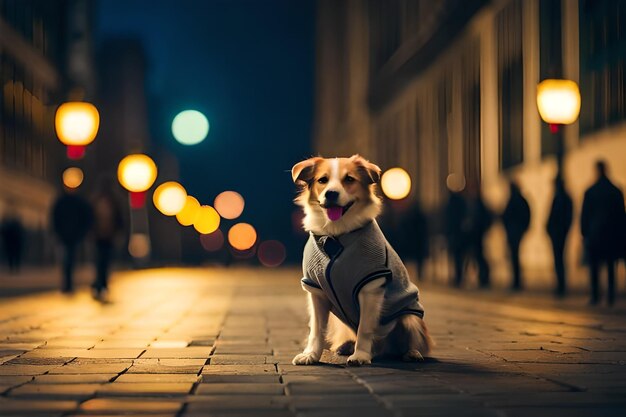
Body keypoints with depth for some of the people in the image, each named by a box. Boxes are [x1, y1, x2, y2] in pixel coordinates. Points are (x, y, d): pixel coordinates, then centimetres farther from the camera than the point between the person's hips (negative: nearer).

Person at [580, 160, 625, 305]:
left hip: (594, 234, -2)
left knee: (594, 267, 3)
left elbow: (584, 215, -2)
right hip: (612, 235, 2)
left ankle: (595, 296, -2)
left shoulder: (590, 192, -6)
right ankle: (611, 297, 2)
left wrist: (584, 233, 6)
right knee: (610, 267, 6)